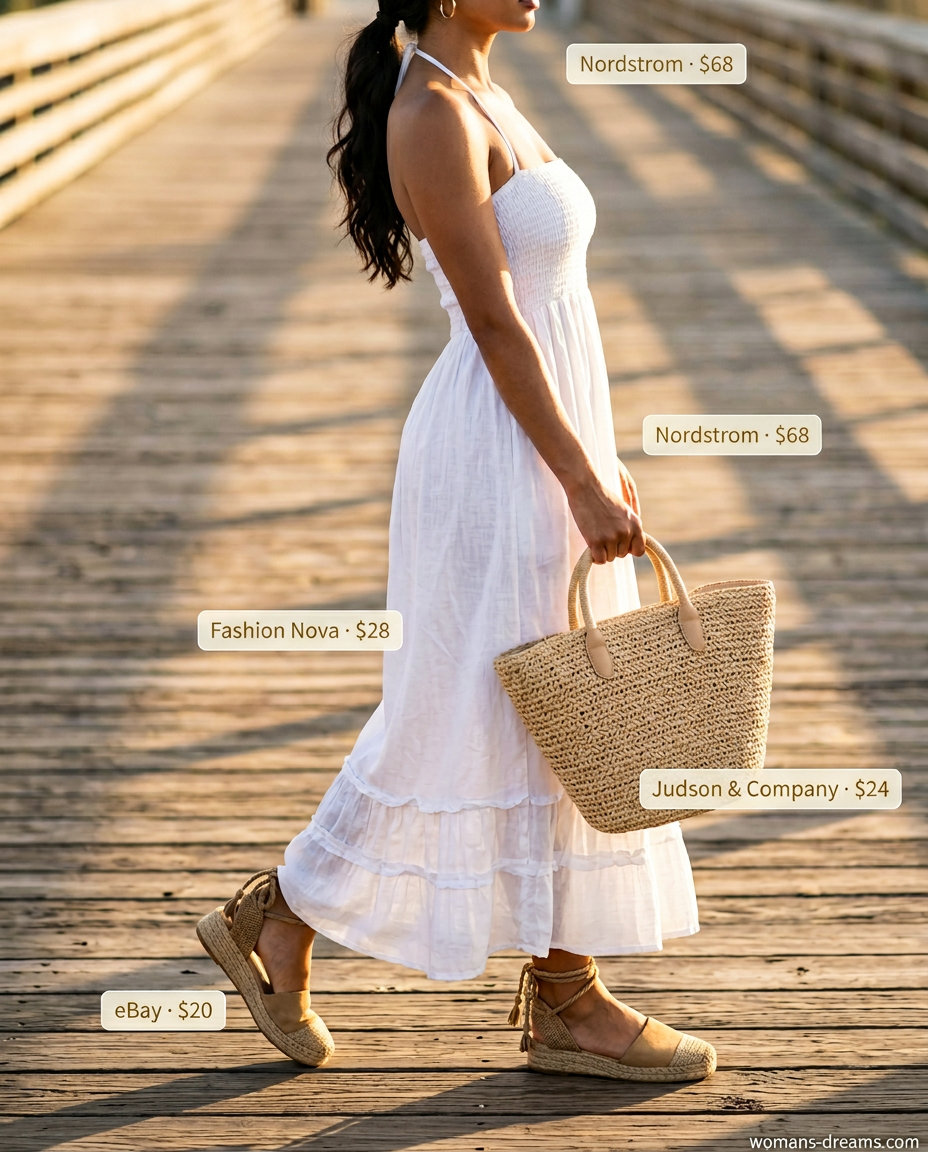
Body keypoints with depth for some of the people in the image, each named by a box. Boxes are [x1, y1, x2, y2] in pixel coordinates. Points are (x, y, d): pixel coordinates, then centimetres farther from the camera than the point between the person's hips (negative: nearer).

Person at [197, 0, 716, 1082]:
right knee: (465, 718, 0)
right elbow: (494, 322, -19)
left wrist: (600, 458, 18)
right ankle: (278, 917, 16)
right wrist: (582, 482, -19)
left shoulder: (483, 100, 13)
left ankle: (566, 1000, 18)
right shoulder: (431, 113, -17)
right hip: (498, 460, -10)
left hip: (547, 441, 10)